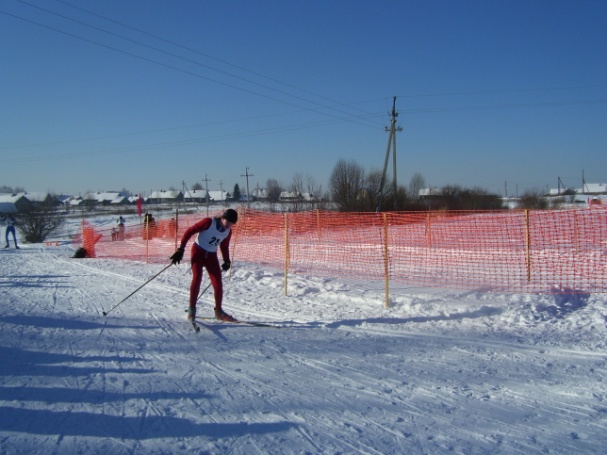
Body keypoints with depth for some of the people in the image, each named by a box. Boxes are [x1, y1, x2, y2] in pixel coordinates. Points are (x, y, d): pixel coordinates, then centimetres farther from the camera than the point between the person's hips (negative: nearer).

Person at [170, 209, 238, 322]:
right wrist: (181, 249, -16)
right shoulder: (209, 222, -15)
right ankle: (191, 309, -10)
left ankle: (218, 310, 13)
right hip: (198, 252, -5)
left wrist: (227, 261, 7)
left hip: (211, 256, 5)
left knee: (218, 283, -2)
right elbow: (189, 231, -13)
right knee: (197, 277, -21)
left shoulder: (228, 231, 1)